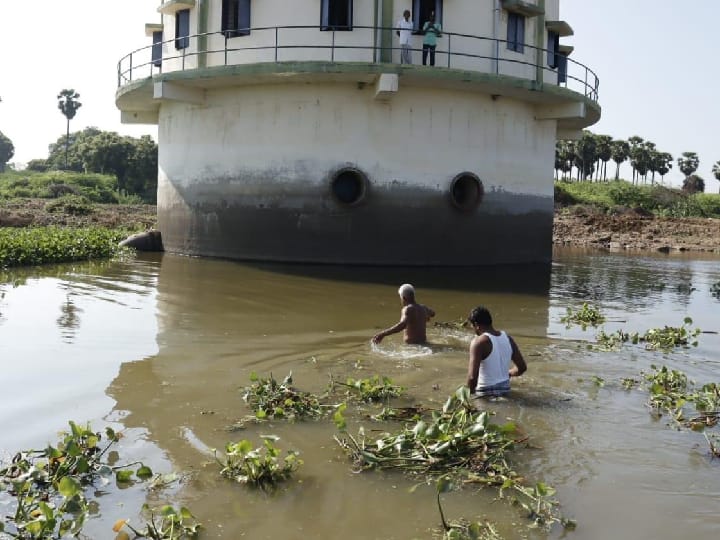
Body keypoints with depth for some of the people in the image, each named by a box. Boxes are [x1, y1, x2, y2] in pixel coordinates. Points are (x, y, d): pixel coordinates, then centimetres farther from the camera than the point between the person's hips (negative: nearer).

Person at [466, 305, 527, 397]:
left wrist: (470, 393, -7)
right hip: (505, 390, 7)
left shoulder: (479, 342, -17)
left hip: (486, 393, -7)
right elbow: (522, 368, 10)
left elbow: (472, 376, -25)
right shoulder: (508, 338, 3)